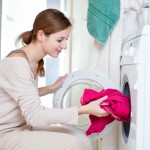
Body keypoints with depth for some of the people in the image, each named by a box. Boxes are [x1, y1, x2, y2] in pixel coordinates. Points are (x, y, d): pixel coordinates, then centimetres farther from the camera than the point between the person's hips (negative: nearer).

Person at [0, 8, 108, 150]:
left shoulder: (36, 61, 5)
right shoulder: (17, 63, -23)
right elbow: (35, 116, -27)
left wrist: (52, 88, 11)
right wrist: (85, 109, -31)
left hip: (23, 127, 8)